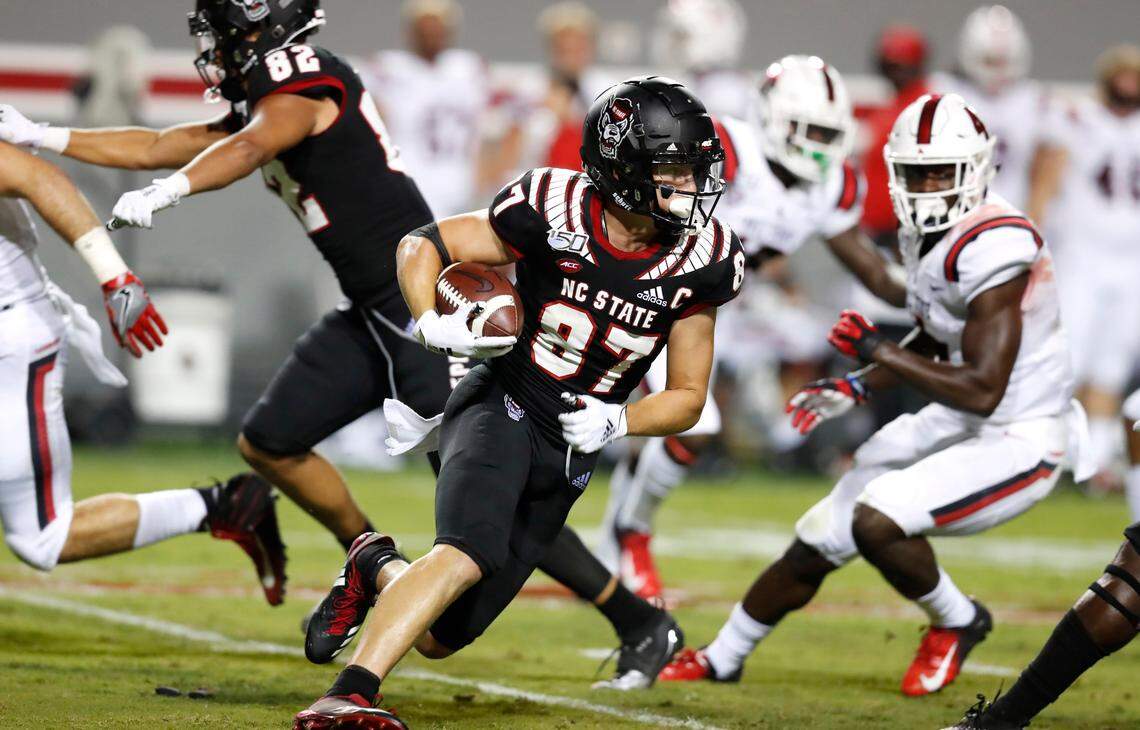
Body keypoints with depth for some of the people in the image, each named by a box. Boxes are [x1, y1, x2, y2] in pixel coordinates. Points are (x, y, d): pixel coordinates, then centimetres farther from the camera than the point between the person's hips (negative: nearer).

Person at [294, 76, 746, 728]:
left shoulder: (699, 263, -6)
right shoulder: (554, 213, -15)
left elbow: (687, 398, 4)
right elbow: (423, 245, -3)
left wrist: (618, 422, -15)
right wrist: (433, 325, -22)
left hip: (568, 453, 4)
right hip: (499, 409, -4)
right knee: (468, 554, -34)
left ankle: (377, 571, 34)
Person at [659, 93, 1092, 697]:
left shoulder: (991, 246, -27)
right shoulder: (925, 235, 2)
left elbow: (982, 391, -29)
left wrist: (877, 352, -22)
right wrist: (856, 389, 14)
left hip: (1017, 442, -9)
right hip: (957, 422, 9)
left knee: (877, 521, -27)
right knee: (816, 545, 12)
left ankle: (957, 623, 2)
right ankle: (721, 659, 34)